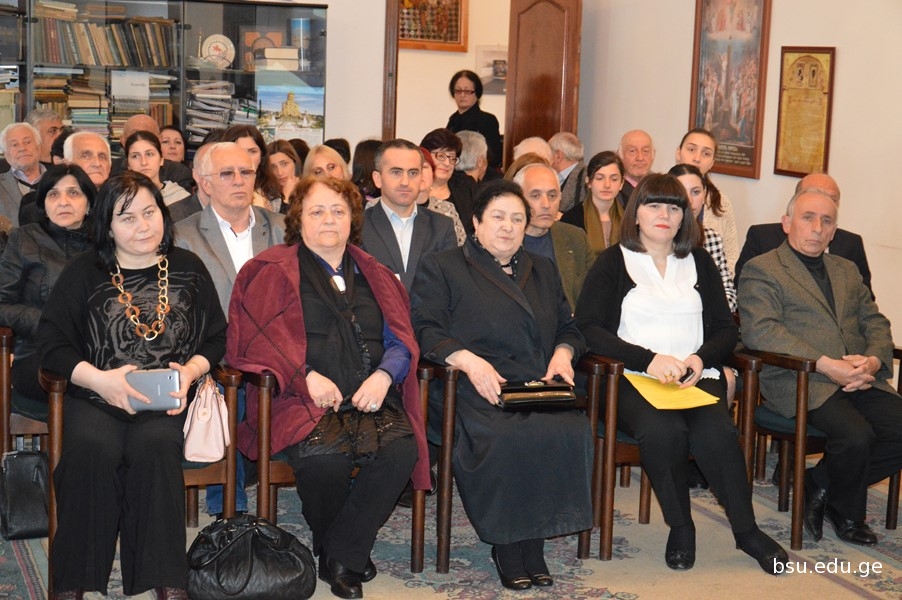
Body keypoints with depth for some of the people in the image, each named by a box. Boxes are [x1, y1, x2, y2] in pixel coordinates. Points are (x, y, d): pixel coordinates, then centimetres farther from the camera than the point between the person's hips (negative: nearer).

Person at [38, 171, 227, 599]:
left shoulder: (188, 269, 13)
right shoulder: (83, 274, 9)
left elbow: (216, 339, 14)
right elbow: (51, 343, 3)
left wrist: (190, 371, -7)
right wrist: (100, 379, -12)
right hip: (94, 398, 0)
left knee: (155, 447, -34)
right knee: (90, 449, -33)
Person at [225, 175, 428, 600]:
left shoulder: (374, 275, 22)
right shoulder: (271, 271, 9)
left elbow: (401, 340, 15)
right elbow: (253, 338, -2)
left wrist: (384, 375, -7)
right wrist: (305, 377, -15)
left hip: (370, 399, 4)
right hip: (302, 400, -3)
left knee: (401, 449, -28)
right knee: (322, 456, -35)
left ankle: (341, 556, -12)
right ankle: (328, 544, -3)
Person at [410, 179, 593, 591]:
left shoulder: (543, 271, 28)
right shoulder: (441, 268, 12)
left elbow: (567, 327, 28)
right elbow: (424, 329, -2)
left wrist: (563, 353, 4)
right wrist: (467, 359, -18)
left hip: (538, 388, 4)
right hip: (475, 389, -4)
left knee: (571, 431, -30)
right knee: (508, 438, -36)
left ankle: (533, 541, -19)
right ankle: (505, 544, -18)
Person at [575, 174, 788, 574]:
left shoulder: (699, 263, 21)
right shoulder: (613, 262, 10)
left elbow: (726, 329, 16)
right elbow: (588, 327, -3)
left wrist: (701, 358, -6)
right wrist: (648, 359, -15)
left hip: (697, 377, 2)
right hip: (634, 379, -2)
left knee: (716, 432, -31)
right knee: (661, 430, -35)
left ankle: (747, 531, -14)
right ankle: (680, 529, -14)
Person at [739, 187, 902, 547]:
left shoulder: (846, 271, 26)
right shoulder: (761, 270, 4)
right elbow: (760, 331, -11)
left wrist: (873, 360, -5)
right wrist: (826, 365, -18)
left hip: (860, 381, 7)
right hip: (800, 383, -6)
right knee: (856, 435, -30)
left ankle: (819, 485, 3)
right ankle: (848, 516, 1)